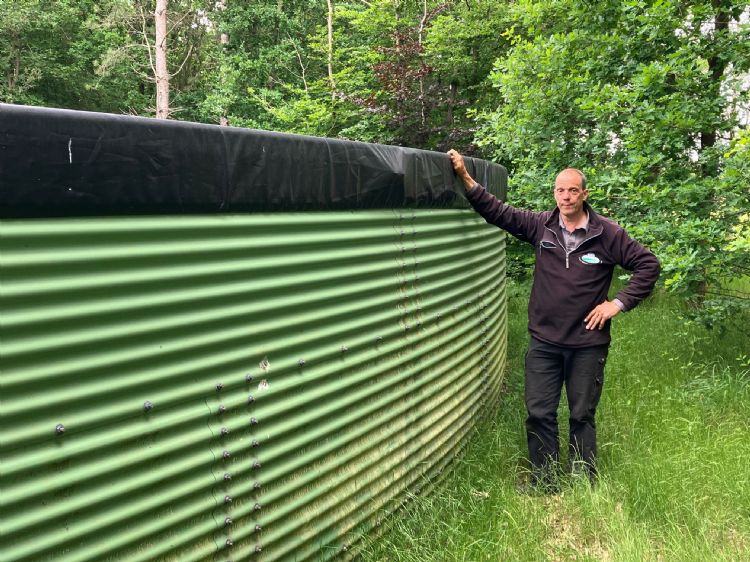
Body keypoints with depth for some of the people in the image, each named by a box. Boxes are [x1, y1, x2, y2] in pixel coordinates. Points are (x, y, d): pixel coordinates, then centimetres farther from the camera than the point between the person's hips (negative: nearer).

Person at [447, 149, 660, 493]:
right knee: (539, 414, 7)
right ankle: (544, 484, 21)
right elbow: (498, 212, 1)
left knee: (582, 416, 10)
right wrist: (466, 178, -8)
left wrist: (619, 303, -7)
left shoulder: (607, 233, -6)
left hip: (588, 344, -2)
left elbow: (648, 265, -1)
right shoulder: (541, 226, 1)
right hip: (544, 341, 2)